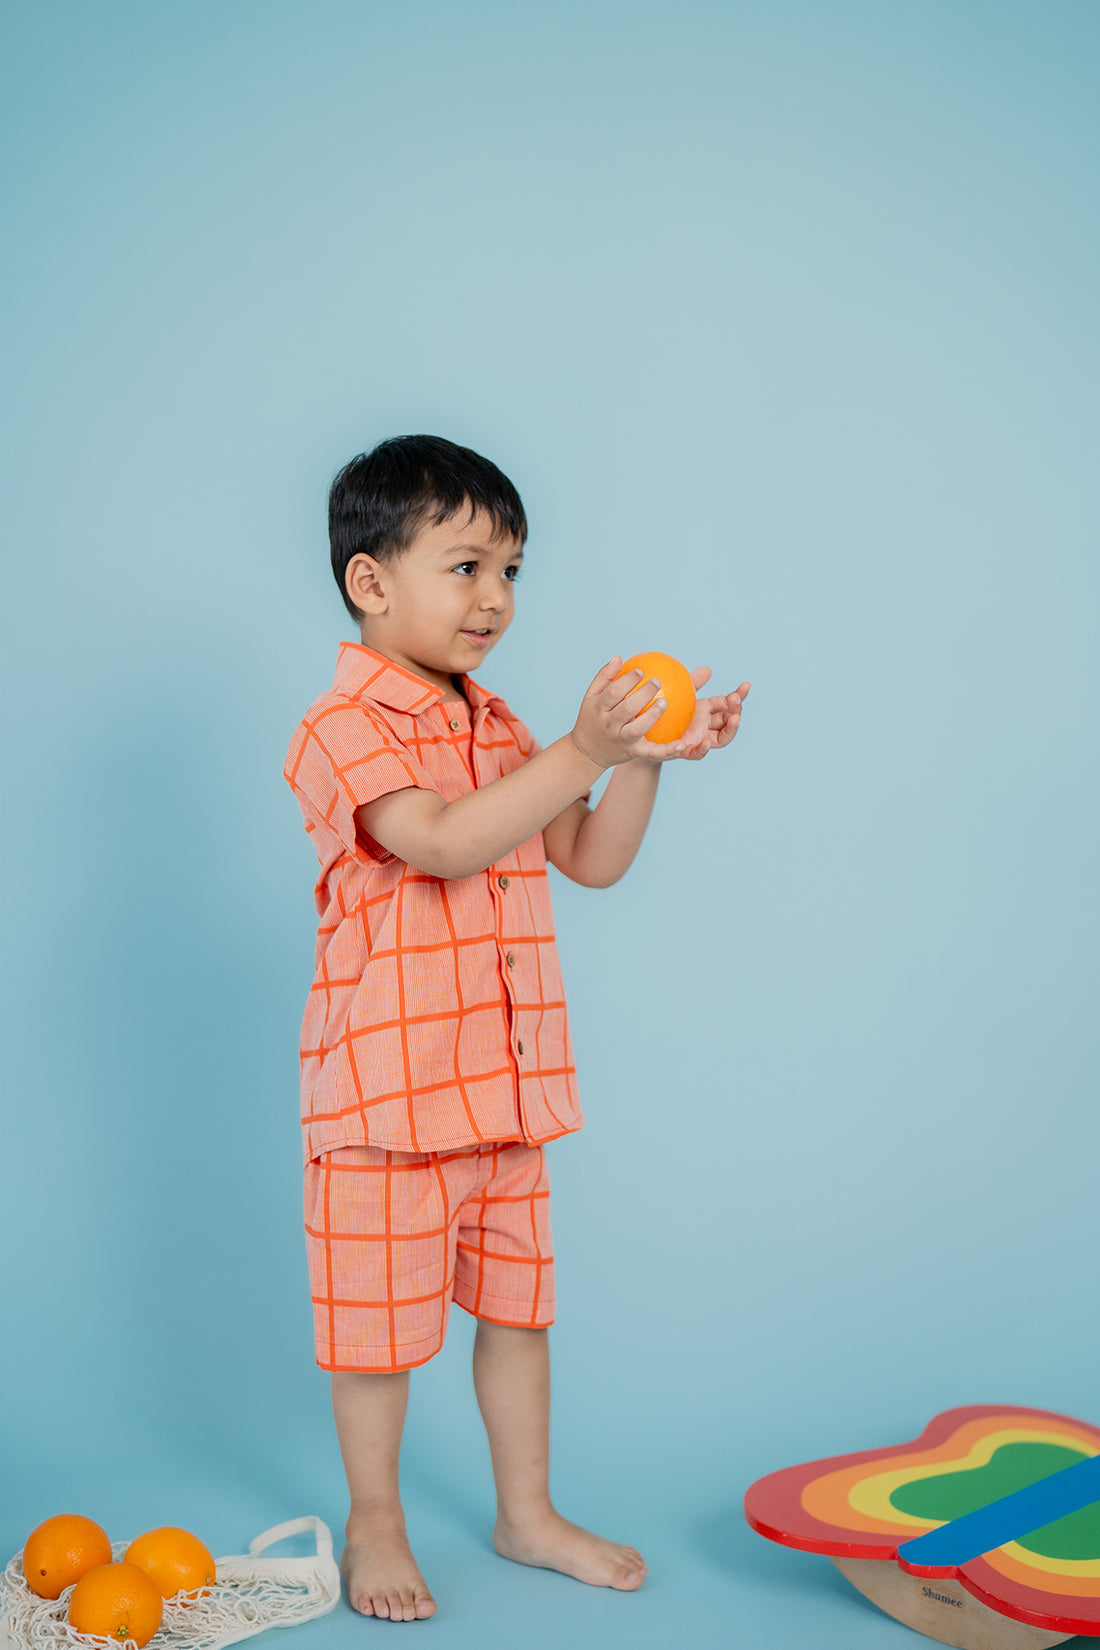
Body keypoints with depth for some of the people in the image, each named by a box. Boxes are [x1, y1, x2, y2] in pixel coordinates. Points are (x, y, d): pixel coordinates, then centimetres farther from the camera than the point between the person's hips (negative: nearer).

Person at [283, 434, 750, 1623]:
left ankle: (526, 1512, 32)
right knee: (379, 1314, 6)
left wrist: (646, 758, -4)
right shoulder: (345, 724, -13)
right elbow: (445, 842, -27)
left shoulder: (498, 729, 13)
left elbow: (592, 860, 12)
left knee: (518, 1300, 16)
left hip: (509, 1077, 7)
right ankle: (374, 1527, 25)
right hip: (387, 1080, -7)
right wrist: (584, 750, -31)